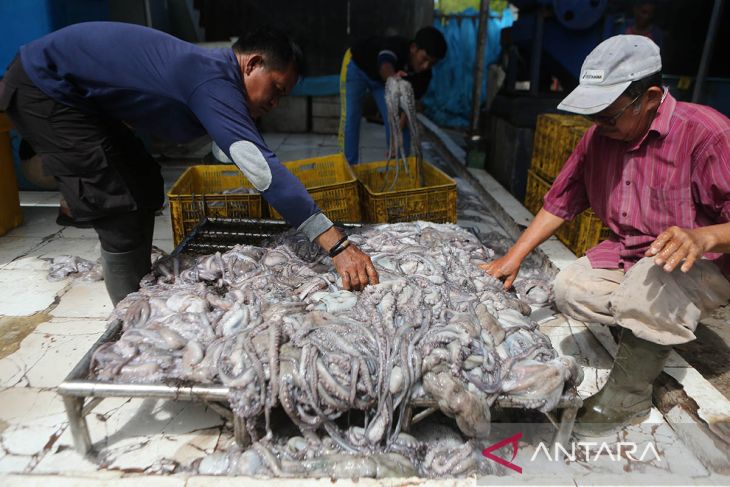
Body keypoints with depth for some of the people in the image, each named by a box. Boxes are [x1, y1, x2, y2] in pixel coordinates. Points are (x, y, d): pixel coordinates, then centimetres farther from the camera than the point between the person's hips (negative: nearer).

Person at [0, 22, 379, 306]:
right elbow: (260, 165, -39)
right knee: (121, 214, -13)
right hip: (43, 87, -10)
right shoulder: (214, 81, -29)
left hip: (80, 95, 10)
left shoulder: (213, 72, 2)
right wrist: (337, 245, -41)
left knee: (145, 188, 13)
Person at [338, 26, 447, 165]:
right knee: (350, 119, -13)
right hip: (356, 66, -4)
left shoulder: (423, 74, -24)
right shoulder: (396, 46, -40)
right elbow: (385, 65, -62)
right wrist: (392, 78, -86)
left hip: (384, 78, 5)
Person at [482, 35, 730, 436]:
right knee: (569, 289, -16)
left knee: (644, 288, -36)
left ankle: (627, 398, -11)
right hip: (628, 255, 6)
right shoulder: (597, 138, -4)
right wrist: (514, 257, -5)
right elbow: (560, 202, 1)